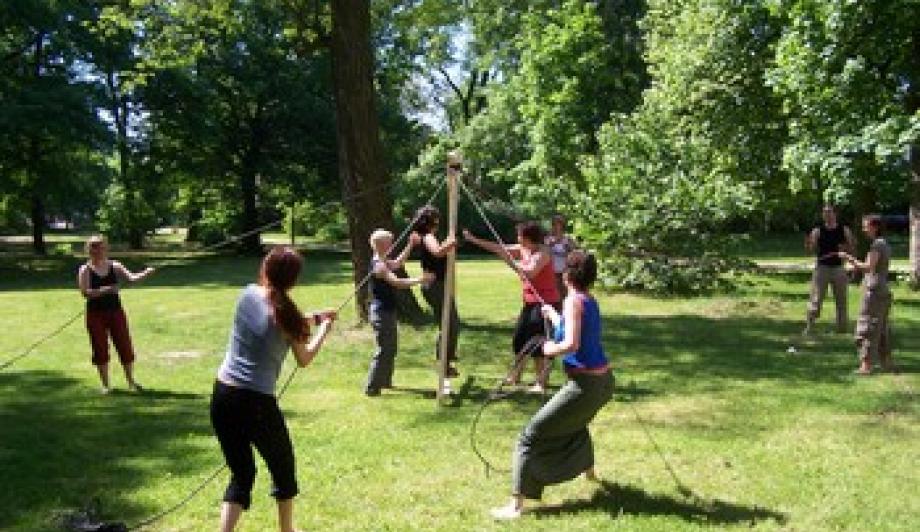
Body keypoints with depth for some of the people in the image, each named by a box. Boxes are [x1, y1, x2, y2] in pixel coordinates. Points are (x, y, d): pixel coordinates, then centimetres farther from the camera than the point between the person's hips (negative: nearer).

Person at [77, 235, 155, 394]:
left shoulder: (115, 266, 4)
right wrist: (104, 290, -27)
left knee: (125, 346, 3)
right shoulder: (85, 270, -2)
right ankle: (105, 385, 14)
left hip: (115, 311, 2)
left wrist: (145, 273, -28)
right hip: (95, 314, -2)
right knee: (100, 349, 2)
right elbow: (85, 292, -14)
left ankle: (131, 382, 17)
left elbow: (131, 278, -9)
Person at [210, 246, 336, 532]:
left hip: (222, 396, 5)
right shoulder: (288, 314, -10)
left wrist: (314, 317, 23)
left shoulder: (248, 294, 1)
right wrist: (324, 328, 18)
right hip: (256, 402, -4)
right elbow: (304, 359, 5)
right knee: (283, 468, 20)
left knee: (241, 473, 16)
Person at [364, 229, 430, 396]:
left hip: (387, 312, 10)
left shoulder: (383, 263, 10)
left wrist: (410, 245, 23)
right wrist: (419, 280, -27)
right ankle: (371, 387, -2)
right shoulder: (378, 266, -20)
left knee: (390, 349, 19)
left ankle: (385, 381, 30)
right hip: (382, 313, -10)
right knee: (383, 350, -7)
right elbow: (396, 282, -29)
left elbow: (398, 263, 27)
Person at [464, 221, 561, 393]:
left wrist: (509, 259, -26)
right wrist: (473, 239, 6)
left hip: (546, 302, -9)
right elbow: (498, 248, 8)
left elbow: (529, 273, -32)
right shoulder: (522, 249, 4)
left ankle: (540, 382, -4)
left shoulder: (543, 253, -19)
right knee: (519, 337, 13)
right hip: (530, 302, 9)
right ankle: (516, 375, 29)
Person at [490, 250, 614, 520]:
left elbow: (571, 344, -27)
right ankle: (588, 470, 61)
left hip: (585, 384, -9)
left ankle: (516, 505, -11)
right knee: (575, 420, 40)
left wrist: (550, 349, -8)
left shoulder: (574, 300, -15)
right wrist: (554, 315, 42)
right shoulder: (590, 301, 10)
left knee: (532, 435, -6)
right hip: (603, 381, 9)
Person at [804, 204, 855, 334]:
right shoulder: (817, 231, 0)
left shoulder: (844, 230, 4)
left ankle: (842, 328, 19)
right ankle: (809, 328, -5)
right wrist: (808, 244, -26)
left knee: (841, 300, 9)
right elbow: (812, 249, -5)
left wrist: (846, 248, -16)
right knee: (815, 299, -7)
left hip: (838, 268, 2)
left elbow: (851, 249, 7)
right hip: (821, 267, -2)